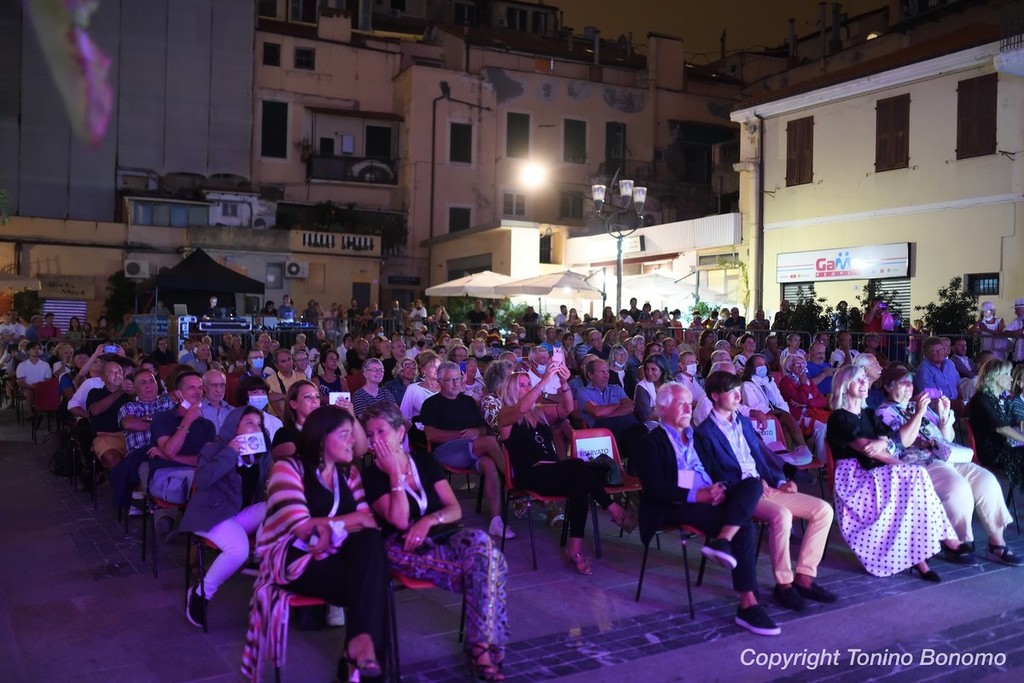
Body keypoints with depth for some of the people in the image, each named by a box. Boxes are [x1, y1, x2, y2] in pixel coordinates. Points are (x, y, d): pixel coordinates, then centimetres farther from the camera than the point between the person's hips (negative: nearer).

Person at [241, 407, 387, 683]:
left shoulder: (348, 472, 16)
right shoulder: (288, 469, -3)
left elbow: (369, 523, 3)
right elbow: (302, 528, -17)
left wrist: (331, 530, -19)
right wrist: (351, 520, -9)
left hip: (334, 557, 6)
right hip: (294, 561, -5)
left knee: (370, 541, -31)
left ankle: (362, 641, -35)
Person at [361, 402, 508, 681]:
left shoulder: (425, 462, 12)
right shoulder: (372, 475, 0)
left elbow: (455, 510, 7)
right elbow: (400, 521, -14)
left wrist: (429, 520, -13)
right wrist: (395, 472, -13)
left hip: (443, 537, 5)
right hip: (405, 549, -5)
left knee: (482, 542, -31)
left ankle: (481, 644, -25)